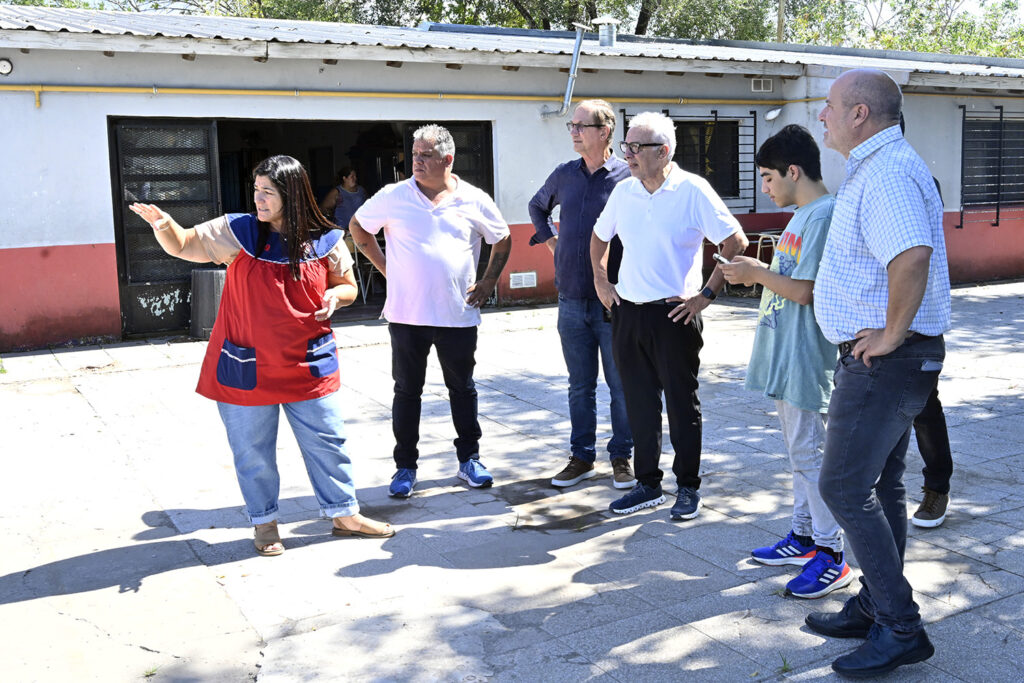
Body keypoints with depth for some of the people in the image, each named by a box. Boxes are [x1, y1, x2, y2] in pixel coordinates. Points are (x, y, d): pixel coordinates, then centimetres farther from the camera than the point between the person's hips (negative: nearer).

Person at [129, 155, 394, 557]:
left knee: (327, 442, 9)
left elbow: (348, 285, 11)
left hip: (308, 368, 1)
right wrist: (163, 224, -24)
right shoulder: (236, 232, -5)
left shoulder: (325, 242, -2)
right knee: (252, 450, 10)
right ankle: (264, 522, 29)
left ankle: (345, 515, 26)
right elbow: (184, 245, -3)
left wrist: (335, 296, -11)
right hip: (247, 369, 0)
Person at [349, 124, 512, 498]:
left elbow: (503, 240, 15)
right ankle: (405, 467, 18)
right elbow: (358, 227, 12)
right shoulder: (393, 197, -2)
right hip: (406, 314, 0)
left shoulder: (474, 201, 0)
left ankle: (469, 460, 25)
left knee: (463, 389, 11)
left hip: (458, 315, 1)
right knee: (407, 392, 6)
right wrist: (385, 267, 5)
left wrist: (489, 282, 5)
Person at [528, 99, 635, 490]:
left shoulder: (627, 176, -7)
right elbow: (537, 206, 28)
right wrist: (550, 240, 14)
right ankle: (582, 457, 22)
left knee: (621, 384, 5)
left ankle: (621, 457, 18)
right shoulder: (564, 175, 8)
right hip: (571, 299, 4)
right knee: (580, 385, 12)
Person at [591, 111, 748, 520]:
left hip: (675, 315, -5)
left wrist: (707, 294, -11)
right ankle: (648, 485, 24)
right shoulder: (623, 191, 7)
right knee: (639, 404, 11)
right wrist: (600, 281, 13)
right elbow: (599, 237, 24)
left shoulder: (693, 190, -8)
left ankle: (688, 487, 18)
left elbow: (735, 243, -8)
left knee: (682, 403, 4)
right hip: (627, 313, 5)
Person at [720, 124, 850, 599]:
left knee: (809, 452, -4)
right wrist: (756, 273, 8)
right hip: (786, 356, 10)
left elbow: (804, 289, -22)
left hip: (806, 359, -10)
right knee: (799, 449, 17)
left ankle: (832, 555, 6)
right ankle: (804, 537, 28)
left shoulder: (824, 214, -17)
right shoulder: (803, 214, 15)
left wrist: (756, 272, -10)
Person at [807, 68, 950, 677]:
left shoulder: (885, 173, -20)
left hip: (883, 361, -11)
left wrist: (891, 334, -26)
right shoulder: (881, 166, 16)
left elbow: (912, 255, -38)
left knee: (844, 487, -6)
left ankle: (901, 629, 4)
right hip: (889, 360, 11)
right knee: (881, 484, 16)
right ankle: (877, 607, 28)